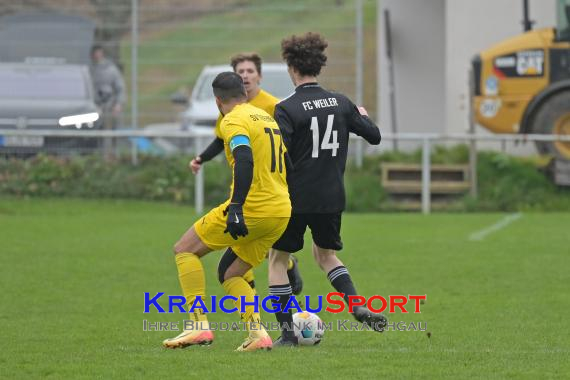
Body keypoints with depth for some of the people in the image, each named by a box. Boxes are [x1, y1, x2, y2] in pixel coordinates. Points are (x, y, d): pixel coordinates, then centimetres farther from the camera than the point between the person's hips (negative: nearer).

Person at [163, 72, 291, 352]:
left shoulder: (234, 121, -7)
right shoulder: (267, 118, 20)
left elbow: (245, 161, -24)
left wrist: (235, 208, -30)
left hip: (252, 210, -8)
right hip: (281, 212, 8)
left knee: (184, 249, 5)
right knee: (229, 274, 18)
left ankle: (199, 326, -6)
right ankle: (258, 333, -1)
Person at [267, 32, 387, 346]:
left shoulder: (287, 109, -13)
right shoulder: (340, 103, 1)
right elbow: (374, 136, 11)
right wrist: (363, 117, 31)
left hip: (295, 198, -5)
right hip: (332, 198, 5)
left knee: (277, 258, 11)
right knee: (325, 253, 25)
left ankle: (287, 332, 5)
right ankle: (357, 305, 3)